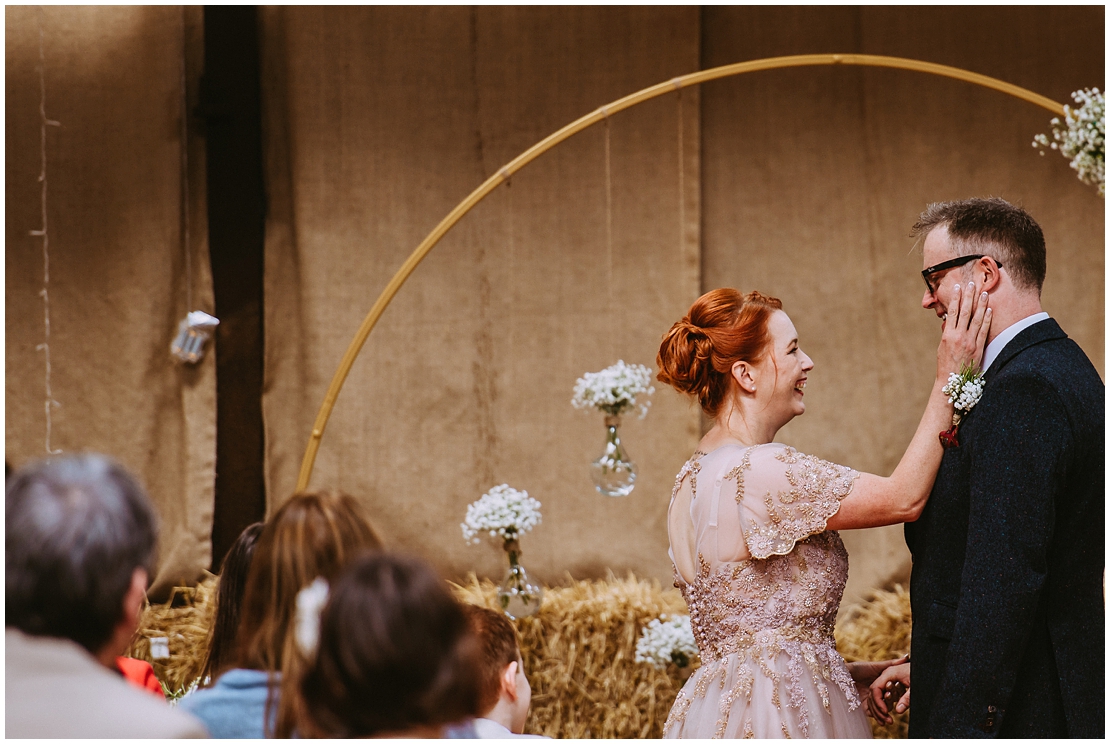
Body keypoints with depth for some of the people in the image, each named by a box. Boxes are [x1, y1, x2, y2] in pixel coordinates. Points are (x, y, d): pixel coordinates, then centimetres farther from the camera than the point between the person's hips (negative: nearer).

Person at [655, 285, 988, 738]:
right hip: (777, 717, -9)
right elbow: (904, 499, -17)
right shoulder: (758, 470, -20)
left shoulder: (693, 479, 10)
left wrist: (851, 673, 12)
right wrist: (948, 379, -14)